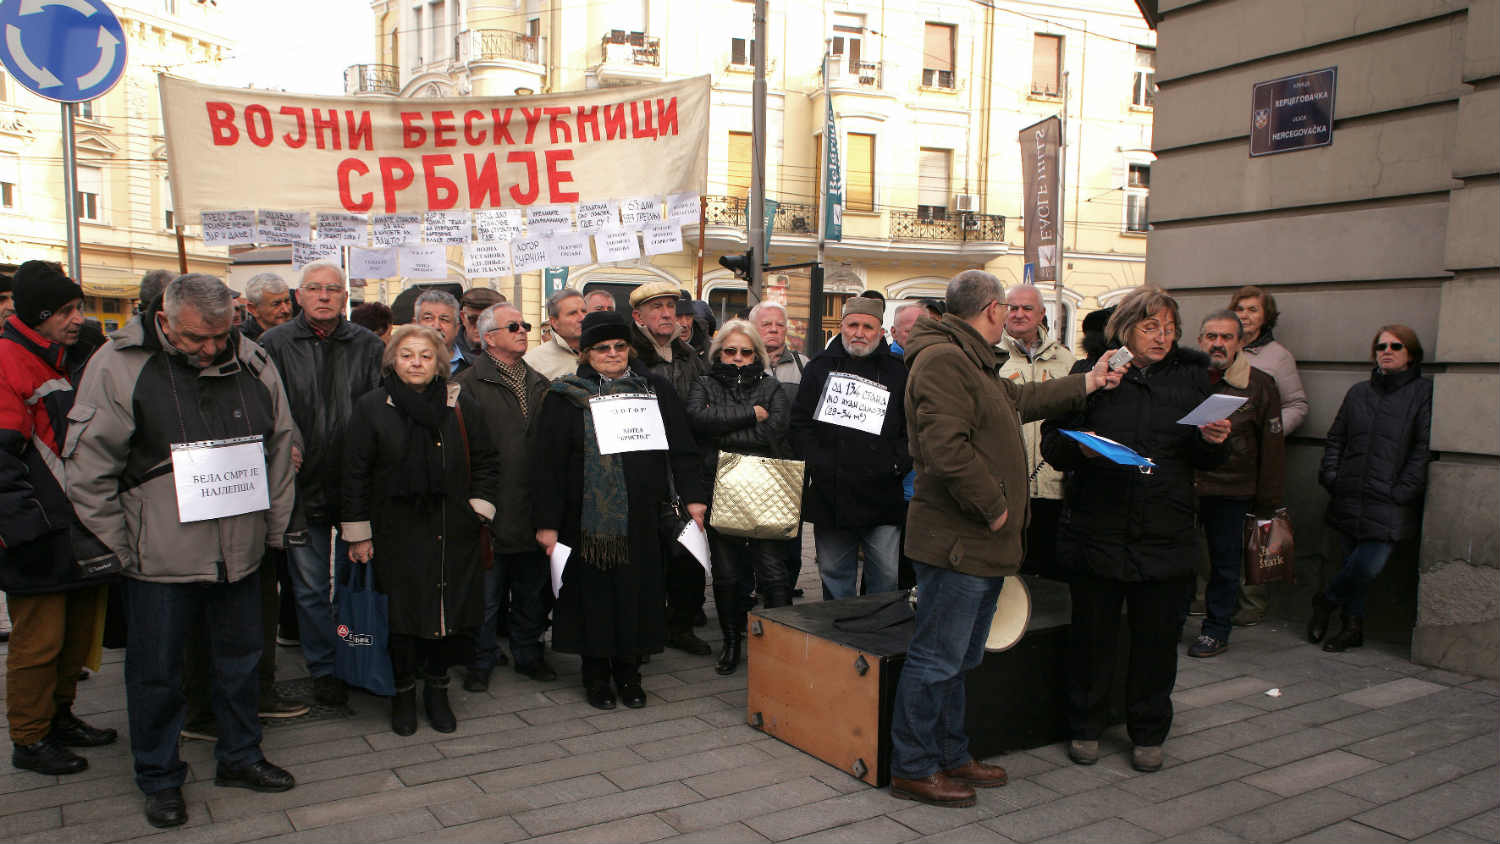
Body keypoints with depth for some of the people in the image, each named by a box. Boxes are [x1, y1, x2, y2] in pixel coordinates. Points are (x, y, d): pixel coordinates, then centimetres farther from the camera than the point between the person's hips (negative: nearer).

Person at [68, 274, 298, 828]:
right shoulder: (118, 365, -10)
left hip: (240, 550, 4)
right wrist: (120, 546, -6)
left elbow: (280, 446, 12)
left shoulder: (253, 363, 2)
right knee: (156, 672, 9)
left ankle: (239, 756, 35)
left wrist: (274, 527, 11)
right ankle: (160, 778, 28)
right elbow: (88, 467, -7)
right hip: (160, 554, -4)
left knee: (240, 657, 17)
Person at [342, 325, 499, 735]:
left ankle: (437, 689, 26)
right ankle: (403, 693, 24)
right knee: (402, 616, 3)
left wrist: (479, 510, 1)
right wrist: (358, 533, -1)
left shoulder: (464, 406, 4)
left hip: (453, 535, 2)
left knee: (450, 612, 5)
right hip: (396, 534, -1)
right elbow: (355, 474, 1)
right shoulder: (372, 408, 0)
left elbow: (485, 464, 10)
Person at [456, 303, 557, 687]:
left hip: (533, 507, 5)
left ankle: (528, 653, 28)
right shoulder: (470, 383, -5)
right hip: (493, 508, -5)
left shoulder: (539, 383, 14)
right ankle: (482, 659, 20)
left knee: (531, 589, 14)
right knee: (487, 592, 5)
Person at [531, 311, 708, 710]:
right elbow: (546, 464, -2)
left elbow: (682, 449, 7)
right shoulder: (565, 397, 0)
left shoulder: (656, 390, 7)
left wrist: (693, 497, -4)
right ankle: (596, 674, 24)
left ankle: (628, 672, 25)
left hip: (643, 519, 2)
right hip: (588, 518, -2)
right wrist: (547, 523, -6)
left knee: (637, 594, 7)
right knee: (594, 596, 6)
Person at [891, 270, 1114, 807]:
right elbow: (947, 448, -27)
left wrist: (1087, 383, 43)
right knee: (936, 659, -2)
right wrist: (993, 506, -18)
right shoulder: (943, 359, -16)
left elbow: (1023, 399, 36)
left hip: (982, 542, 11)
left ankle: (951, 757, 30)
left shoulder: (970, 361, 20)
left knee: (959, 660, 18)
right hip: (957, 541, -11)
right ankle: (912, 769, 9)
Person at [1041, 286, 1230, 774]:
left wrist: (1212, 441, -9)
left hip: (1166, 534, 2)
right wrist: (1078, 446, -22)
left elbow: (1207, 460, 12)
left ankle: (1148, 734, 27)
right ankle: (1085, 727, 26)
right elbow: (1052, 446, -1)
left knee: (1157, 637, 9)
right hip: (1096, 529, -2)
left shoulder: (1191, 377, 9)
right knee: (1092, 633, 8)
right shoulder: (1090, 374, 2)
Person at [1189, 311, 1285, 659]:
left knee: (1225, 562, 9)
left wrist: (1267, 503, 0)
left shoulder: (1260, 385, 0)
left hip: (1230, 489, -1)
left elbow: (1272, 447, 2)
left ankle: (1216, 630, 22)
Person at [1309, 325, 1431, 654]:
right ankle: (1352, 626, 21)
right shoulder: (1358, 392, 16)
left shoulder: (1424, 393, 2)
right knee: (1351, 564, 7)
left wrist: (1403, 490, -11)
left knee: (1368, 566, -12)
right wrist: (1329, 475, 5)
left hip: (1388, 504, -4)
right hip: (1347, 499, 4)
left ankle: (1327, 599, 13)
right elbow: (1336, 438, 19)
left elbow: (1424, 448, -5)